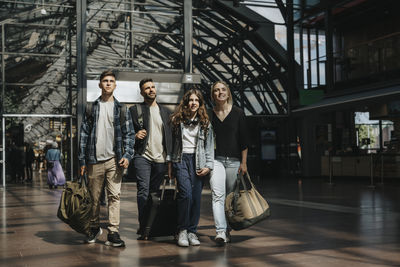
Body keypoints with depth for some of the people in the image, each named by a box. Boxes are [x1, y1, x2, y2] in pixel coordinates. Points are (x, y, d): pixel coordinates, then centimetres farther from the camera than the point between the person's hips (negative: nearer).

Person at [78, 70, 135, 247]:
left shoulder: (121, 109, 9)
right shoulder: (91, 108, 9)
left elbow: (129, 134, 7)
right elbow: (84, 134, 6)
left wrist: (127, 155, -7)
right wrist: (82, 161, 1)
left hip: (114, 160, 0)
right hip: (94, 160, 0)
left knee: (114, 196, -5)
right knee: (94, 198, 7)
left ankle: (113, 233, -3)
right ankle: (95, 228, 26)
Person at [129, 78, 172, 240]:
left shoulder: (164, 111, 17)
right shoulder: (135, 110, 7)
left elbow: (169, 136, 16)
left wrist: (170, 159, 9)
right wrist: (135, 135, -17)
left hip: (160, 159, 3)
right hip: (143, 157, -3)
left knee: (154, 193, 7)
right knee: (143, 191, -11)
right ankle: (143, 228, -9)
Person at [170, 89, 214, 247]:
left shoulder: (205, 122, 9)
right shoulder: (177, 120, 8)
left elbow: (209, 145, 8)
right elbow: (172, 142, 12)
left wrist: (208, 165, -1)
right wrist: (170, 162, 7)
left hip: (198, 161, 1)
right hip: (181, 160, -1)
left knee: (196, 197, -2)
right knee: (186, 193, -16)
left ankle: (192, 231, 9)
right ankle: (182, 230, -4)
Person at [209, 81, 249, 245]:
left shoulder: (238, 113, 3)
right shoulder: (209, 115, 6)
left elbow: (243, 140, 3)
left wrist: (243, 163, -2)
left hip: (234, 160, 1)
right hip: (216, 160, -1)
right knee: (218, 196, -14)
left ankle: (227, 230, 22)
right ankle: (220, 231, -20)